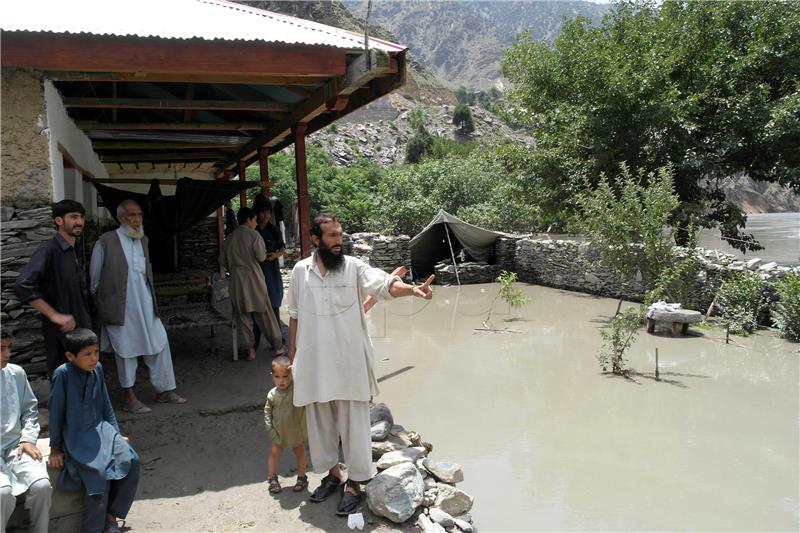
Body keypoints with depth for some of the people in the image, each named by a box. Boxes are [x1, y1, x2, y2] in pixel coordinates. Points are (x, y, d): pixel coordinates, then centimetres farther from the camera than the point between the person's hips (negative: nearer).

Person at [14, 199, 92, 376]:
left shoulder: (75, 253, 12)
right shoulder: (48, 250, -14)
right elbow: (22, 287, -25)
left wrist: (86, 322, 13)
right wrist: (55, 316, -24)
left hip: (82, 331, 7)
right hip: (60, 334, -7)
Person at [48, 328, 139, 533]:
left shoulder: (97, 369, 1)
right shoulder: (63, 373, -14)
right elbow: (56, 411, -8)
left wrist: (116, 434, 10)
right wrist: (55, 448, -3)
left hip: (100, 429, 5)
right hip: (75, 436, -5)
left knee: (130, 460, -16)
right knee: (100, 472, -25)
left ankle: (111, 515, 0)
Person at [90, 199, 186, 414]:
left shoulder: (143, 240, 9)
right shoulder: (106, 241, -10)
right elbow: (95, 275, 0)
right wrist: (101, 296, 8)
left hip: (145, 306, 5)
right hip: (121, 307, -5)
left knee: (159, 344, 7)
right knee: (126, 351, 6)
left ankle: (164, 390, 20)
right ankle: (130, 398, 19)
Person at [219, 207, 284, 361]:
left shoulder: (229, 238, 7)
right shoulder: (254, 235, -8)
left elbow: (223, 261, 8)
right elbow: (261, 257, -13)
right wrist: (265, 254, 8)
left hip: (237, 281, 4)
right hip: (254, 279, -3)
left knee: (243, 315, 9)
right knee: (265, 314, 5)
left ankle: (250, 349, 9)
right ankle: (277, 346, 13)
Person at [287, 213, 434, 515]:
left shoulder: (354, 267, -7)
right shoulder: (300, 271, 1)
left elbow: (384, 283, -23)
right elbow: (295, 315, 9)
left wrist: (413, 290, -42)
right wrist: (292, 352, 11)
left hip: (349, 362, -3)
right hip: (314, 362, 3)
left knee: (353, 423, 5)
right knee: (320, 421, 16)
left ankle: (354, 483, 20)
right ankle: (333, 473, 36)